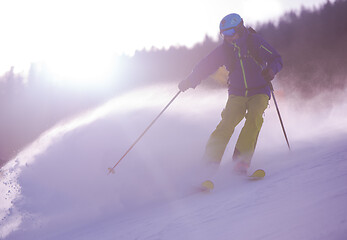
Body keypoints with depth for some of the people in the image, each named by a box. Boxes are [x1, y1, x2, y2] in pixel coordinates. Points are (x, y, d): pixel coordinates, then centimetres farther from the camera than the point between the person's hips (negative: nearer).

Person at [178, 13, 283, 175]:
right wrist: (189, 81, -1)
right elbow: (206, 65, 7)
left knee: (254, 116, -28)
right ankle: (210, 160, -17)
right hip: (237, 94, 2)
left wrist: (270, 71, -31)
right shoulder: (224, 49, 0)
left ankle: (242, 159, -28)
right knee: (227, 122, -19)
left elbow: (276, 59, -10)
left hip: (259, 92, -2)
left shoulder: (254, 42, -8)